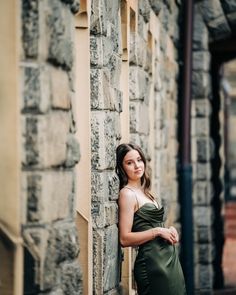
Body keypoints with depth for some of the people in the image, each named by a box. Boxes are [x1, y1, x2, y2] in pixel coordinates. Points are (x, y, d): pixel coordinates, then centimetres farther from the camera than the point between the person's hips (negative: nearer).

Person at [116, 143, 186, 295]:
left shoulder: (144, 191, 15)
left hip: (170, 259, 8)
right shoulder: (127, 193, -9)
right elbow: (125, 239, -15)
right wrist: (158, 231, -16)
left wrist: (169, 231, 5)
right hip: (152, 262, -8)